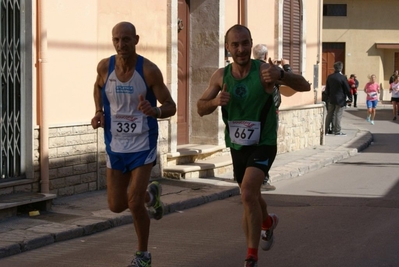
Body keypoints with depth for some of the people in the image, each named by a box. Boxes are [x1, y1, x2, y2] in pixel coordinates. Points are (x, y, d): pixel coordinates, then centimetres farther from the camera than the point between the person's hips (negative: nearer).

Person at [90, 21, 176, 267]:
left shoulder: (149, 70, -16)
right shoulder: (105, 67, -6)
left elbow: (171, 106, -11)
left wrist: (154, 111, -33)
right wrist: (99, 112, 2)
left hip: (143, 145, -4)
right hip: (115, 145, 4)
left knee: (134, 203, -12)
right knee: (116, 206, 6)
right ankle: (150, 194, 40)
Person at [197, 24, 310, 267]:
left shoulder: (263, 70, -17)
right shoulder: (220, 76, -5)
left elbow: (305, 86, -21)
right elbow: (201, 108, 3)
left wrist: (281, 75, -41)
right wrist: (215, 101, -20)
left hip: (263, 144, -5)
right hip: (237, 146, 5)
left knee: (248, 193, -24)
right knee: (250, 197, 22)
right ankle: (268, 222, 57)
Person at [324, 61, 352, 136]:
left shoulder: (329, 77, 3)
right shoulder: (342, 78, -15)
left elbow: (327, 89, 11)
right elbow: (347, 89, -10)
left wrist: (328, 97, 22)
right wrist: (350, 98, 2)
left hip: (331, 99, 5)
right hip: (340, 100, -5)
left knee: (329, 115, 12)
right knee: (338, 115, -1)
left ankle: (325, 130, 14)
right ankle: (337, 131, 1)